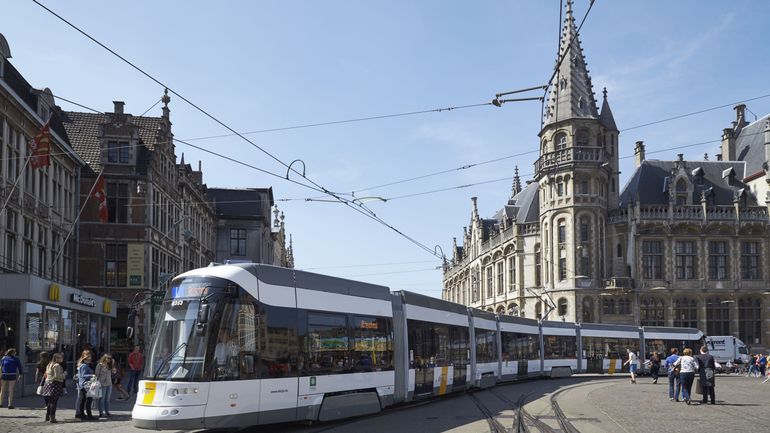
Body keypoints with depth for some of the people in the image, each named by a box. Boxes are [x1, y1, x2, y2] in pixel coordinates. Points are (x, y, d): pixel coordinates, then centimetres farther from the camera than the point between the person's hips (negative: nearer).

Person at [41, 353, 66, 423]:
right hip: (55, 384, -10)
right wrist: (64, 374, -5)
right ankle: (52, 417, -10)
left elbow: (46, 375, 22)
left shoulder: (49, 365, 18)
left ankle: (47, 416, 20)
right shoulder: (57, 365, -12)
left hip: (48, 383, 10)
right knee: (54, 402, -8)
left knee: (49, 401, 15)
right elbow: (57, 376, -18)